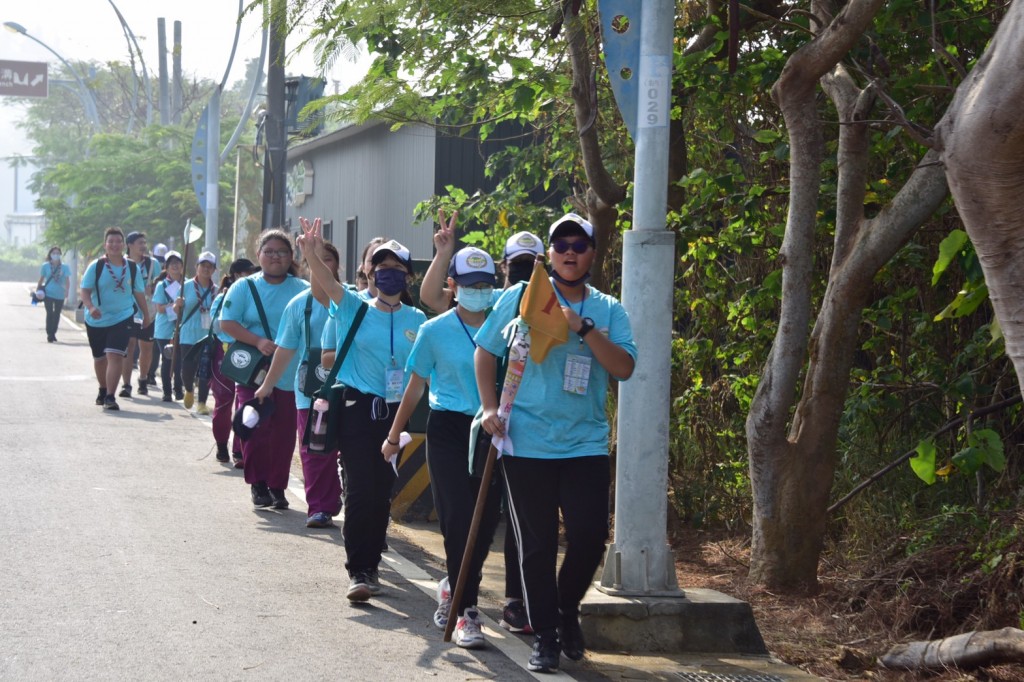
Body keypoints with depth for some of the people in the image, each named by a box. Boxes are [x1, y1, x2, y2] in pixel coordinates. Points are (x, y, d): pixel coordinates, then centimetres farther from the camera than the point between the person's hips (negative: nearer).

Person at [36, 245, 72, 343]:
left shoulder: (65, 267, 0)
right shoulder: (46, 266, 0)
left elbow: (67, 282, 0)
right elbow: (41, 280, 7)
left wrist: (67, 294, -9)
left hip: (60, 295, 1)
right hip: (48, 294, -1)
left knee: (57, 315, 10)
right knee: (50, 314, -9)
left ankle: (53, 334, 24)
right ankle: (49, 335, -7)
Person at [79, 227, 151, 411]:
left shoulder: (132, 268, 3)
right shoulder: (96, 266, -5)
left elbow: (139, 292, 14)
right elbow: (85, 290, -9)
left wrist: (146, 314, 22)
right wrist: (90, 307, -27)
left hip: (122, 319, 0)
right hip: (96, 320, 0)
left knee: (115, 356, -18)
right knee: (100, 358, 16)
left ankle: (110, 397, -17)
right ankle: (103, 391, 40)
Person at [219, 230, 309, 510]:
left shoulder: (303, 290, 5)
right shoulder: (244, 287, 4)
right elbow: (227, 323, -3)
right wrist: (258, 342, -16)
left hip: (290, 375, 1)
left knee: (284, 433, 3)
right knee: (256, 429, -7)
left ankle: (277, 486, 16)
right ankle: (257, 483, 7)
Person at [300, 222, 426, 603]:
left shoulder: (417, 320, 8)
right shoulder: (354, 310, 0)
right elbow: (327, 284, -19)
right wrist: (312, 256, -39)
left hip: (397, 411, 3)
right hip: (358, 409, -3)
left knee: (382, 491, 9)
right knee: (361, 490, -9)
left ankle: (369, 560, 23)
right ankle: (361, 570, -6)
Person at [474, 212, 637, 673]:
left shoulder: (608, 310, 7)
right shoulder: (521, 297, 3)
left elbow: (624, 368, -6)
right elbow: (486, 351, 8)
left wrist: (584, 329, -17)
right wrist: (490, 407, -3)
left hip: (587, 443, 2)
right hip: (527, 443, -1)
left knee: (590, 534, -4)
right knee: (537, 544, 3)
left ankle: (567, 610, 24)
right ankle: (545, 636, 13)